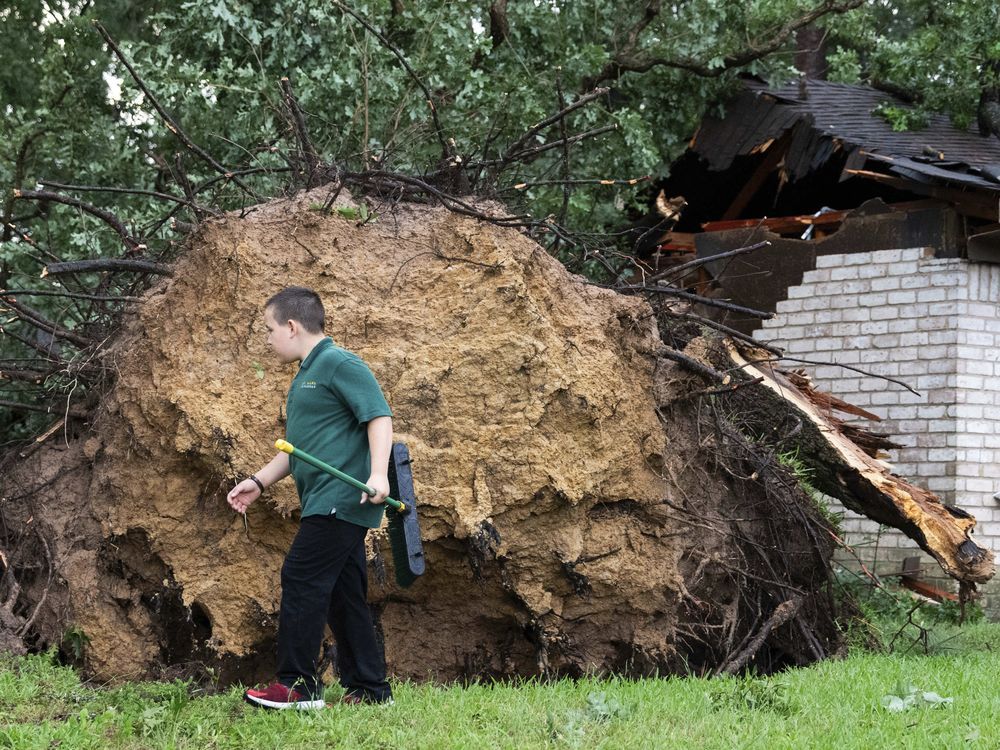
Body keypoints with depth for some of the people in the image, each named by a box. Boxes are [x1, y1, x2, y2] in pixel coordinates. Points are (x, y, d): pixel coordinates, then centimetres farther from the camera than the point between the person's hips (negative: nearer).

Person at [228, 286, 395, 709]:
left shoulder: (339, 364, -8)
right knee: (343, 595, 9)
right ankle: (369, 689, 12)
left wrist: (378, 473, -28)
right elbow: (297, 448, 30)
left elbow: (379, 416, -16)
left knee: (301, 579, -13)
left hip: (342, 497, -10)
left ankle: (298, 685, -12)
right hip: (325, 504, 10)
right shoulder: (305, 377, 23)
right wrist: (258, 482, 23)